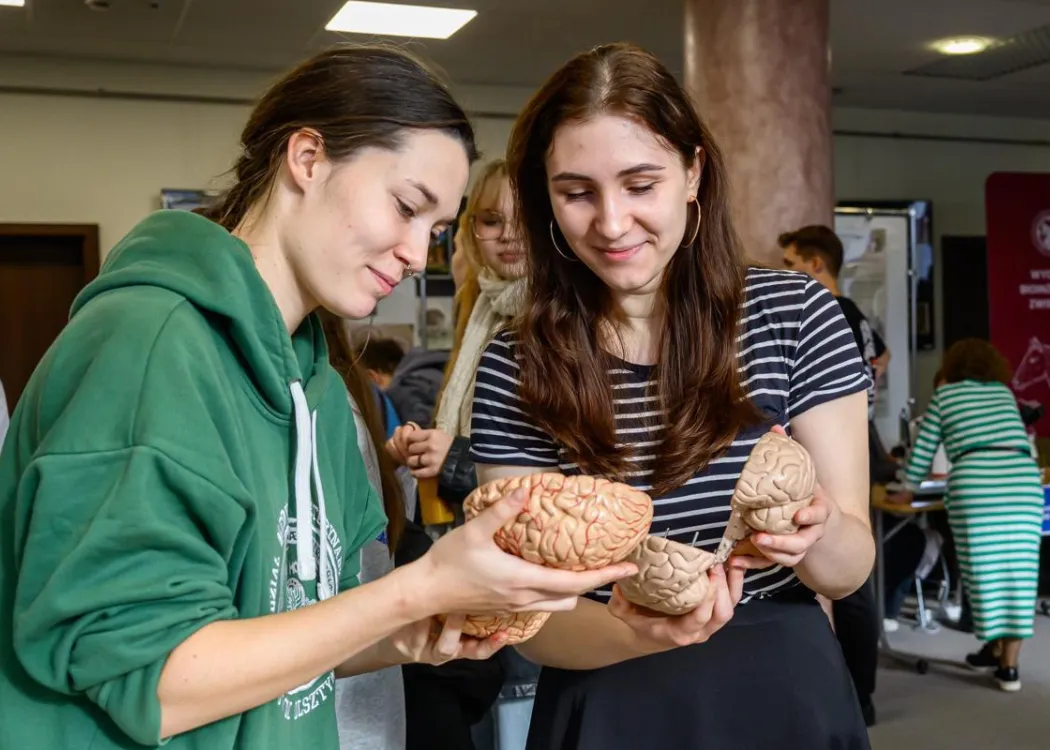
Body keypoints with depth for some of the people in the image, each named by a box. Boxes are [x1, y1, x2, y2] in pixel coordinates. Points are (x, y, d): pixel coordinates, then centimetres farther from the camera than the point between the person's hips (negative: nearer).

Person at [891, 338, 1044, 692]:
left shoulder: (944, 395, 19)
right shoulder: (1005, 392, 28)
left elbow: (923, 449, 21)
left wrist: (909, 490, 35)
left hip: (974, 484, -3)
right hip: (1023, 481, 3)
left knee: (983, 570, 7)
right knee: (1018, 571, 3)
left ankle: (994, 647, 15)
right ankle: (1009, 663, 5)